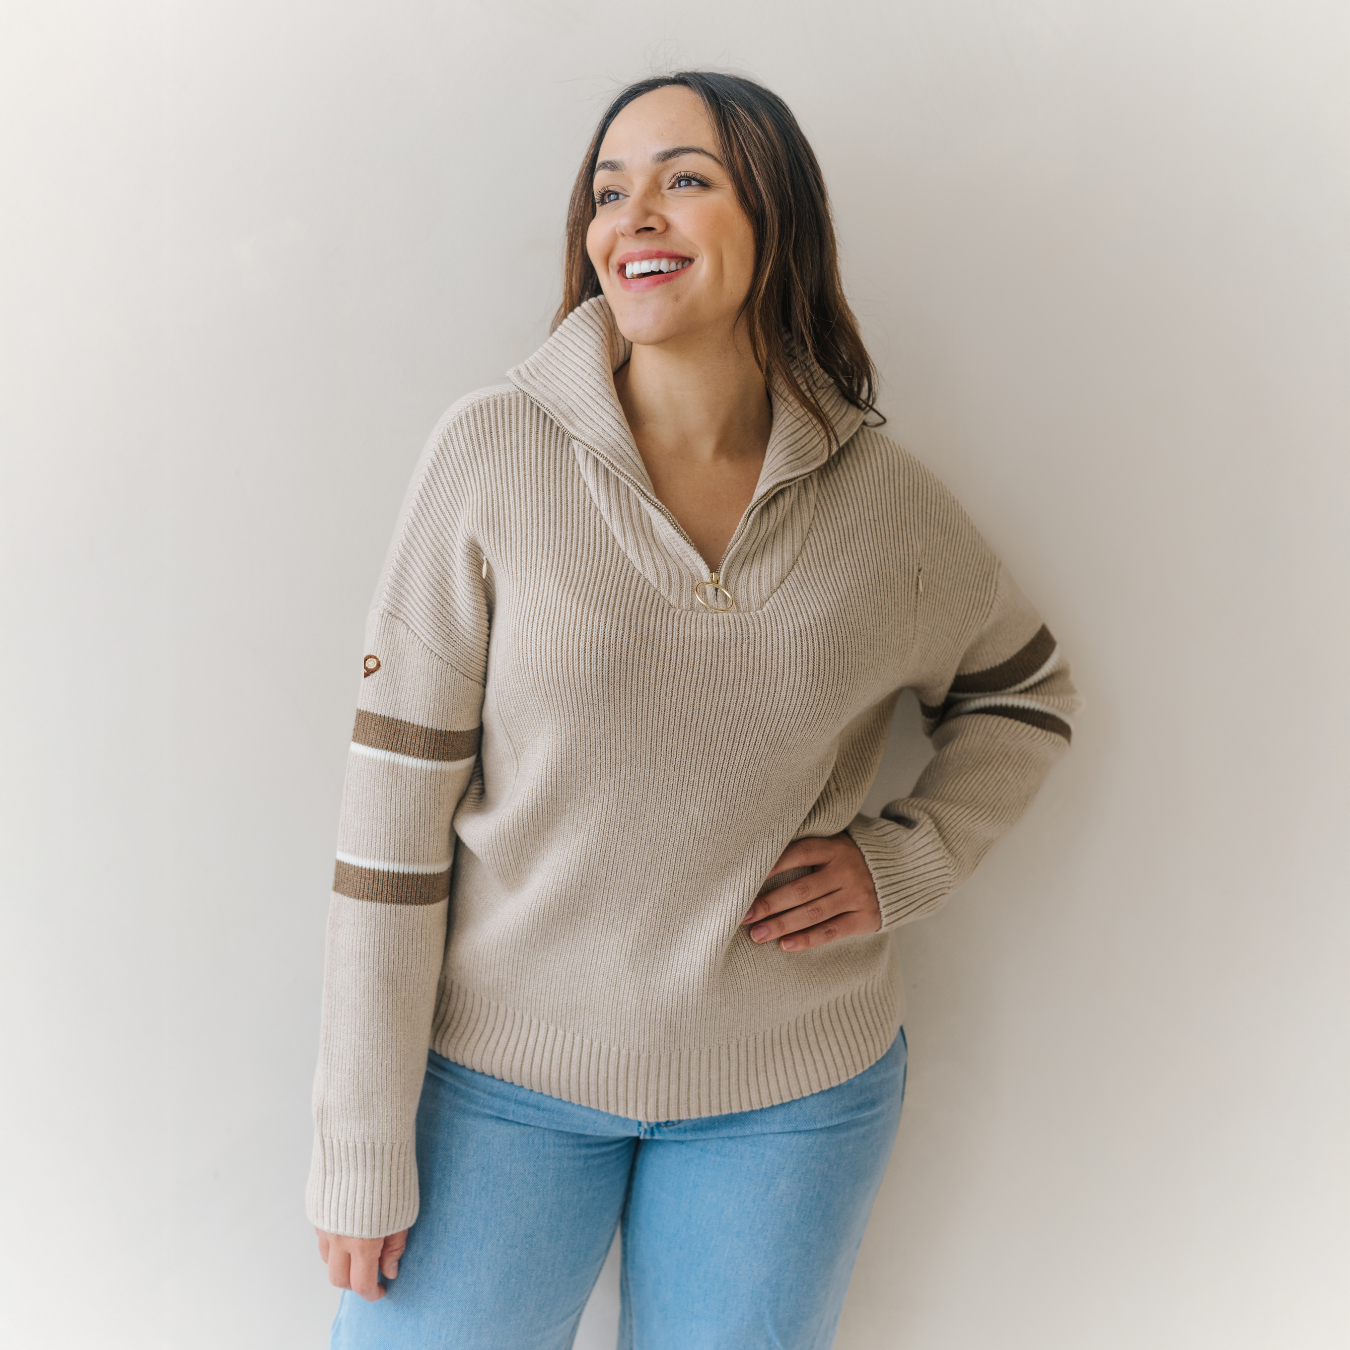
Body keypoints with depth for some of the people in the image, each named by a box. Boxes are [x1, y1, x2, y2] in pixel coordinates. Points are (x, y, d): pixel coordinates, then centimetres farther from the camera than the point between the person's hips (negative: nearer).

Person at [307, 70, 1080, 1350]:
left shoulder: (884, 498, -4)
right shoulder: (494, 455, -11)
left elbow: (1024, 692, 14)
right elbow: (398, 799, -11)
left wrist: (905, 859, -4)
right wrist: (364, 1146, -9)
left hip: (790, 1088, 2)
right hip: (499, 1064, -1)